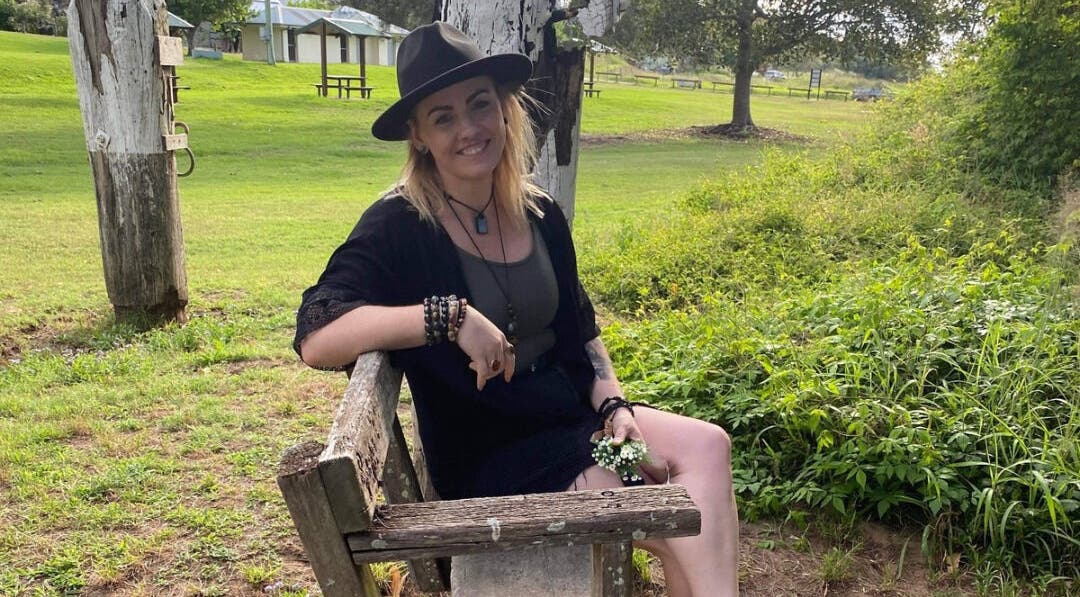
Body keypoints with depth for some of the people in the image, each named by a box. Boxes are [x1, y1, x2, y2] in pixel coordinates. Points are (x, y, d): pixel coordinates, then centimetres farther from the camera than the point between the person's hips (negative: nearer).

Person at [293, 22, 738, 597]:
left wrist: (614, 406, -5)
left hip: (570, 411, 6)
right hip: (488, 457, -6)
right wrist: (449, 316, -34)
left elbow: (581, 332, 12)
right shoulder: (399, 227, -14)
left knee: (707, 446, -15)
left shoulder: (539, 215, 3)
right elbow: (316, 338, -27)